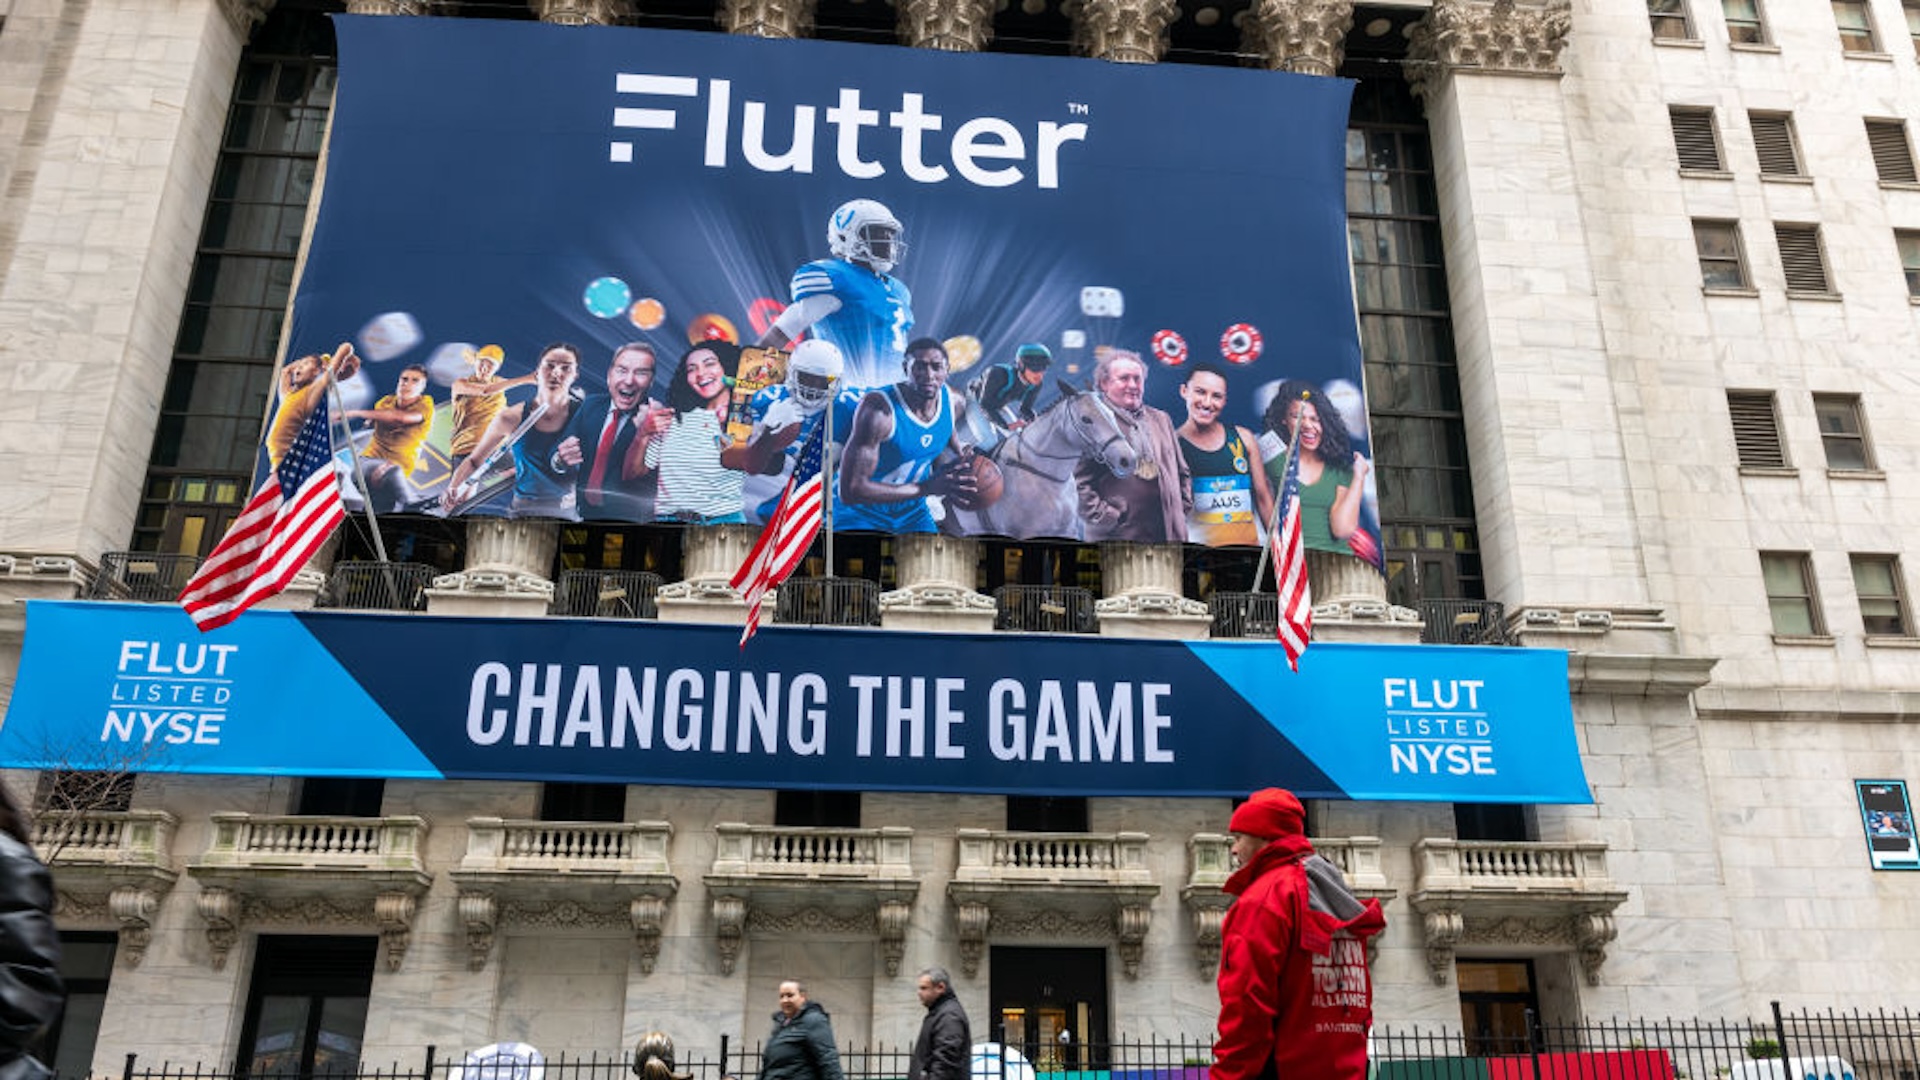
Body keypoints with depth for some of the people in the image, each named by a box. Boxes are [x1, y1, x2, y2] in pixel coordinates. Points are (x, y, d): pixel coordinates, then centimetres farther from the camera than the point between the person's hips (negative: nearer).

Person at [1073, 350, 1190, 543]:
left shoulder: (1161, 419, 19)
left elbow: (1182, 472, 25)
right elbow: (1079, 483, -9)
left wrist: (1183, 508, 11)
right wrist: (1106, 518, -15)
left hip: (1170, 534, 6)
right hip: (1117, 536, -6)